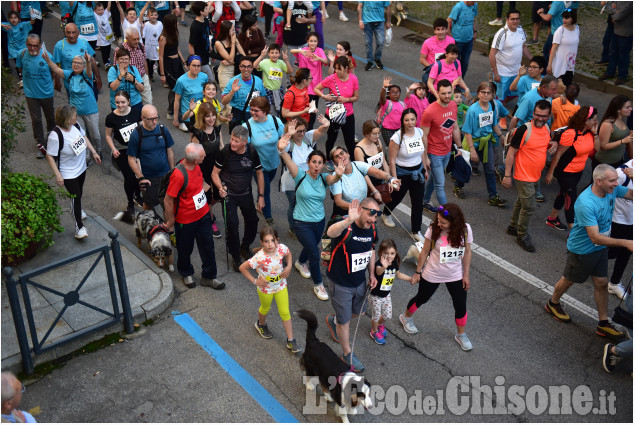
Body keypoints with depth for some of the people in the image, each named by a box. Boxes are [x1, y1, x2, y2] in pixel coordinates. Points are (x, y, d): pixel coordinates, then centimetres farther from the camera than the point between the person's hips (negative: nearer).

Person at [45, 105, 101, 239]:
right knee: (75, 196, -4)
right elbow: (50, 156, -23)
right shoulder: (55, 135, -31)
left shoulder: (75, 125, -11)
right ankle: (79, 226, 11)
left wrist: (94, 152, 9)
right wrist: (58, 175, -24)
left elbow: (84, 137, 9)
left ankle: (75, 210, 54)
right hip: (68, 174, -7)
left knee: (79, 193, 25)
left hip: (81, 167, 7)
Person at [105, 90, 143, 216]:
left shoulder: (136, 113, -8)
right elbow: (108, 135, 0)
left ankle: (138, 196, 39)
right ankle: (130, 203, 27)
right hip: (121, 153, -2)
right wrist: (113, 149, -14)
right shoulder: (111, 117, -13)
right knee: (129, 177, 2)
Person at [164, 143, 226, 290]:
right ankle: (186, 274, 45)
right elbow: (168, 201, -24)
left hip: (203, 213, 7)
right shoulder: (178, 175, -34)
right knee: (185, 249, 18)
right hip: (186, 220, -7)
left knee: (207, 245, 16)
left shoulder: (195, 165, -9)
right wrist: (171, 220, -13)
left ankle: (208, 276, 34)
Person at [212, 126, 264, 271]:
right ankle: (235, 257, 12)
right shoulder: (225, 152, -18)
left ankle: (244, 247, 38)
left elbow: (259, 173, 2)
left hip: (246, 194, 3)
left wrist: (261, 196, 2)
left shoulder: (252, 152, -11)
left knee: (252, 221, 10)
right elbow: (215, 173, -8)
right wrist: (220, 187, -27)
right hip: (228, 194, -3)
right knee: (232, 225, -8)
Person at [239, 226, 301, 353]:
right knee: (265, 309, 25)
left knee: (285, 313, 7)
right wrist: (254, 281, -18)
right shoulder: (259, 257, -35)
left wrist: (289, 267, -12)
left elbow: (289, 254, 3)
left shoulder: (282, 248, -24)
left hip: (280, 285, 2)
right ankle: (261, 325, 59)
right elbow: (242, 268, -23)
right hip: (265, 288, -2)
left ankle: (290, 341, 20)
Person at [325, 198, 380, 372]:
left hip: (360, 282, 7)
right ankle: (347, 354, 35)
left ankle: (333, 320, 57)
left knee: (358, 312, 27)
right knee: (345, 320, 11)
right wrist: (349, 220, -75)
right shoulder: (346, 228, -31)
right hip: (340, 284, -7)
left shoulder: (372, 230, -7)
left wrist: (372, 274, 8)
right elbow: (331, 232, -56)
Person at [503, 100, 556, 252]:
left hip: (535, 175, 8)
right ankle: (522, 236, 14)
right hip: (523, 176, -8)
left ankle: (513, 226, 40)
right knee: (529, 206, -4)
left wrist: (553, 144, -5)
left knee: (522, 201, 22)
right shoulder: (524, 130, -22)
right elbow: (511, 153, -19)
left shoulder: (546, 129, 0)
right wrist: (507, 175, -19)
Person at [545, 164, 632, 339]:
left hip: (601, 248, 7)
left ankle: (603, 324, 27)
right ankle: (553, 304, 45)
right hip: (581, 250, -7)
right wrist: (625, 243, -43)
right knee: (568, 280, 17)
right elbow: (595, 238, -37)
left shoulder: (612, 190, -13)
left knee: (601, 283, 14)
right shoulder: (586, 203, -36)